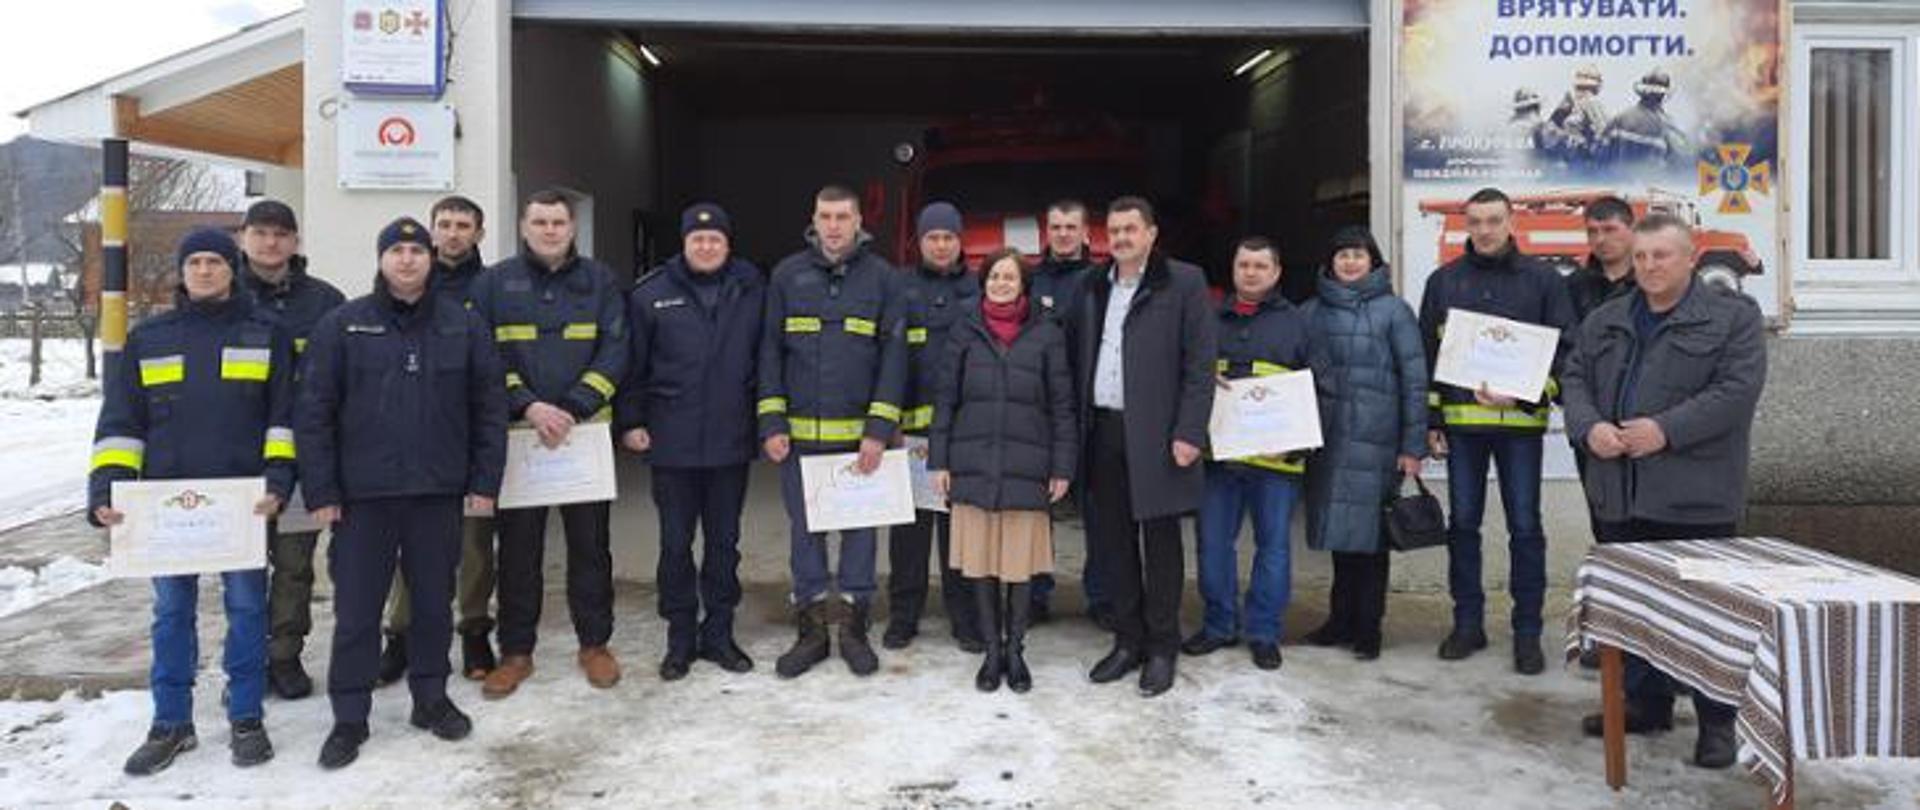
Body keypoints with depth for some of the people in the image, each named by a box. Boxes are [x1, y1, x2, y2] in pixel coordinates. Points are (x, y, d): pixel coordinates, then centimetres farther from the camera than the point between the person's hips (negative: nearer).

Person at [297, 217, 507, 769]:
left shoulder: (464, 325, 5)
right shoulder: (342, 326, 1)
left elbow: (489, 407, 5)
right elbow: (314, 413, 0)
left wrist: (484, 482, 0)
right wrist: (321, 491, -5)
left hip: (440, 494, 1)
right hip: (362, 495, -1)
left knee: (435, 602, 12)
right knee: (356, 610, 5)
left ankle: (430, 697, 28)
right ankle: (350, 717, 17)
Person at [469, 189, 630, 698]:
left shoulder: (599, 281, 6)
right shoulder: (494, 284, 4)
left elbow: (614, 351, -2)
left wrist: (574, 408, -14)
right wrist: (528, 406, -16)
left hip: (587, 434, 0)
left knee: (589, 542, 8)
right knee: (519, 546, 7)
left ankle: (594, 643, 22)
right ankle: (516, 651, 19)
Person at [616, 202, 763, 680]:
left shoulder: (752, 291, 4)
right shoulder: (651, 295, 0)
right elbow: (632, 364, 3)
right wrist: (629, 422, -2)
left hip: (732, 442, 2)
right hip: (672, 443, -1)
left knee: (724, 541, 11)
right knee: (675, 543, 6)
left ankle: (718, 633, 24)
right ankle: (680, 637, 20)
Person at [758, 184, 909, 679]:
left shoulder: (882, 277, 1)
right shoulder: (788, 275, 4)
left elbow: (894, 355, -2)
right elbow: (771, 350, 5)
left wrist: (879, 430, -10)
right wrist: (771, 423, -2)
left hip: (859, 433, -1)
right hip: (798, 433, 1)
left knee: (859, 528, 8)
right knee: (804, 530, 9)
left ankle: (854, 629, 21)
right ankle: (810, 632, 20)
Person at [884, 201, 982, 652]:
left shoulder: (978, 289, 10)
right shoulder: (900, 287, 8)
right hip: (912, 422, 0)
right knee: (909, 521, 4)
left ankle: (964, 615, 14)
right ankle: (903, 614, 15)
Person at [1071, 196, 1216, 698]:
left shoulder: (1184, 283, -2)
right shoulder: (1093, 288, 14)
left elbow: (1200, 364, -6)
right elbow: (1080, 360, 14)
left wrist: (1189, 433, -13)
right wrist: (1078, 427, 6)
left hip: (1155, 434, -5)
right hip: (1103, 431, 5)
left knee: (1160, 542, 4)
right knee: (1112, 541, 10)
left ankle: (1161, 649, 16)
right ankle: (1127, 641, 23)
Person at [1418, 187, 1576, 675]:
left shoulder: (1543, 280, 2)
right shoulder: (1444, 281, 9)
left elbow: (1564, 350, -1)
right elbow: (1427, 354, 10)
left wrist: (1524, 395, -16)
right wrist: (1431, 421, 5)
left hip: (1520, 422, -2)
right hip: (1461, 420, 2)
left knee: (1525, 528, 2)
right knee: (1463, 523, 8)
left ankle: (1528, 632, 12)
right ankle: (1468, 624, 19)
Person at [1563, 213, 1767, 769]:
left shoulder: (1733, 317, -1)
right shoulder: (1604, 322, 15)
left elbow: (1737, 390, -12)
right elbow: (1576, 380, 11)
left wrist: (1667, 429, -20)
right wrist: (1589, 427, -9)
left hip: (1696, 497, -5)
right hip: (1620, 492, 5)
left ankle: (1716, 721, 13)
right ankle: (1646, 702, 28)